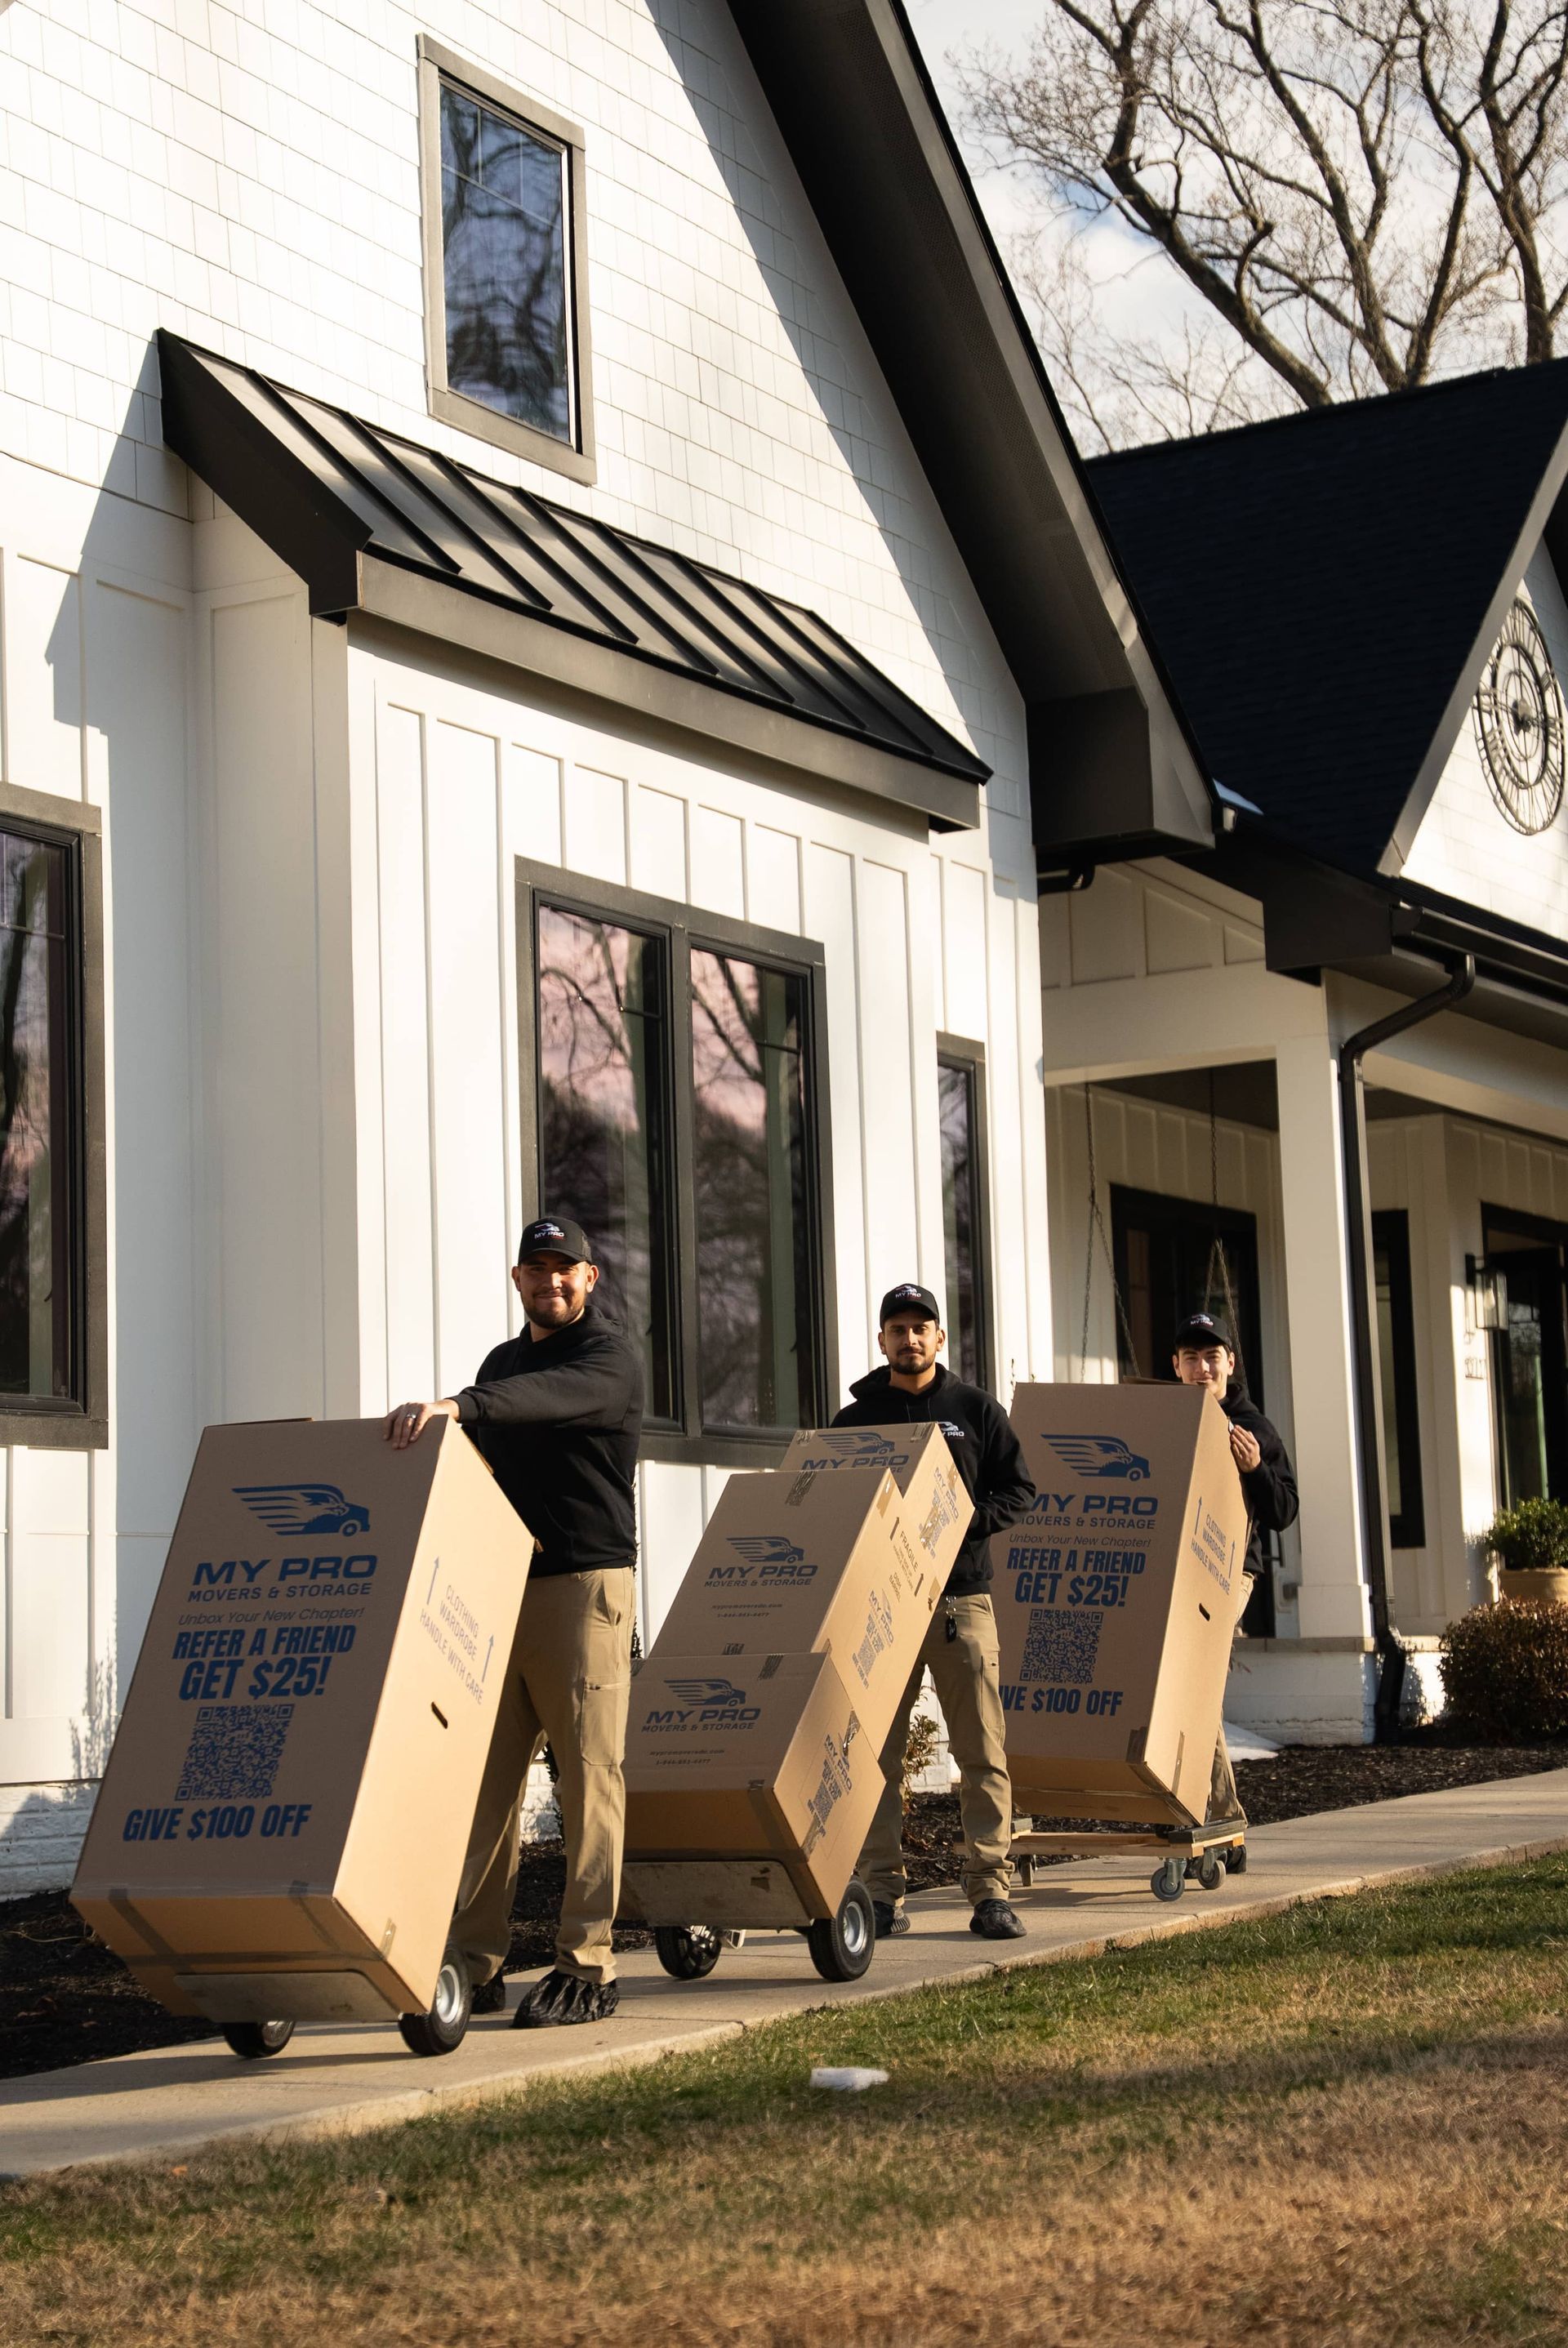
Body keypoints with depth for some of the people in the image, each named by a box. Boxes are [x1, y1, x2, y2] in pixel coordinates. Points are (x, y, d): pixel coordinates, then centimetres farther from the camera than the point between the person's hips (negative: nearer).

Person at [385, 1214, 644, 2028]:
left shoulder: (610, 1357, -3)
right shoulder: (503, 1362, 21)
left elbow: (547, 1397, -25)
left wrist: (453, 1406, -40)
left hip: (584, 1581, -7)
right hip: (498, 1587, 7)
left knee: (588, 1776, -6)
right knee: (484, 1776, 3)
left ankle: (586, 1967, -4)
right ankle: (476, 1963, 6)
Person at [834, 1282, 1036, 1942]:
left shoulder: (975, 1409, 10)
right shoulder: (854, 1420, 12)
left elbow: (1019, 1491, 7)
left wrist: (959, 1523, -9)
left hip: (961, 1597, -1)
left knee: (982, 1750, -4)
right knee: (877, 1753, -1)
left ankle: (990, 1889, 0)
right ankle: (883, 1891, 4)